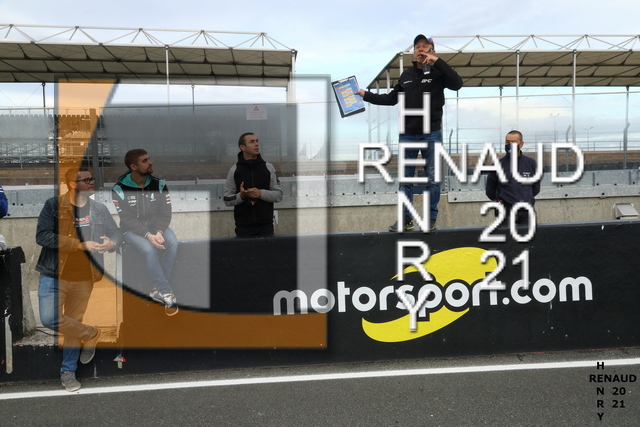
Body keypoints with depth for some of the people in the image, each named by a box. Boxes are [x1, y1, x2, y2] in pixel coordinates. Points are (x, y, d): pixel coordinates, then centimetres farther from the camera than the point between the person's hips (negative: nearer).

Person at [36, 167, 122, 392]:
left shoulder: (100, 209, 5)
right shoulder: (53, 205, -8)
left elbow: (117, 234, 11)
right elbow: (42, 236, -17)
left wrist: (112, 243, -15)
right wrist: (80, 245, -22)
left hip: (84, 278, 3)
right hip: (54, 275, -2)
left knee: (74, 322, 10)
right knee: (50, 319, -15)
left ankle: (68, 371, 25)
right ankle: (90, 335, 11)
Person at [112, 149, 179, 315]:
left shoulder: (159, 184, -5)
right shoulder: (120, 189, -14)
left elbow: (165, 213, -7)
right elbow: (128, 219, -17)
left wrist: (159, 232, -27)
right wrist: (148, 235, -32)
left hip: (156, 225, 3)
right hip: (132, 229, -3)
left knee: (172, 243, -28)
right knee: (149, 250, -33)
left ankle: (158, 290, -16)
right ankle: (167, 294, -22)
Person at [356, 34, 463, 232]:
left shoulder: (438, 72, -1)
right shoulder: (406, 75, 13)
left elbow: (457, 84, -19)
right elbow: (392, 98, 20)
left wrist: (437, 61, -21)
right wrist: (366, 95, 18)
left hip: (431, 134, -4)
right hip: (407, 134, 4)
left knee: (432, 178, 2)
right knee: (405, 179, 5)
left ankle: (431, 219, 10)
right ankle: (405, 219, 12)